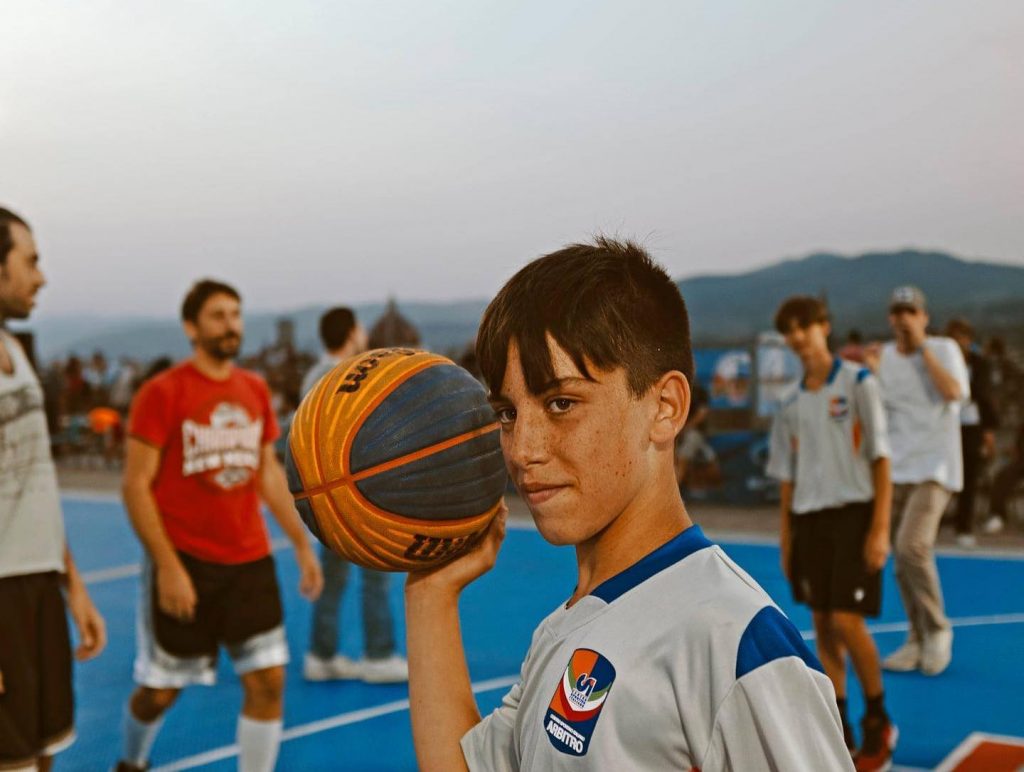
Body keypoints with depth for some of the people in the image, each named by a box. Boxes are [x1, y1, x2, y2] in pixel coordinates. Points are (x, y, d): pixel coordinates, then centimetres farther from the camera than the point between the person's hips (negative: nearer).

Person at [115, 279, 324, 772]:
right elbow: (135, 485, -11)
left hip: (250, 561, 4)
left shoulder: (255, 390, 7)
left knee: (268, 680, -1)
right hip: (185, 563, -4)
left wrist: (302, 545, 10)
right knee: (161, 688, 10)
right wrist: (167, 566, -17)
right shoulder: (163, 392, -10)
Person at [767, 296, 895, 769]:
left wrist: (880, 528, -13)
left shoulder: (858, 383, -5)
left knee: (847, 622, -10)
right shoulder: (791, 404, 10)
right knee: (823, 628, 7)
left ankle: (878, 722, 11)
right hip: (808, 518, 5)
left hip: (854, 513, -5)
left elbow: (880, 456, -7)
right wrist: (786, 537, 9)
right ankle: (839, 733, 17)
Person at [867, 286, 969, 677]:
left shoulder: (943, 349, -3)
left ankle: (938, 629, 0)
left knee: (912, 546, -20)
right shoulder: (883, 356, 8)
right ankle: (918, 640, 20)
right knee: (903, 558, 6)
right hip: (895, 469, 5)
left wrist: (922, 347, -16)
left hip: (933, 468, -4)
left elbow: (955, 392, -21)